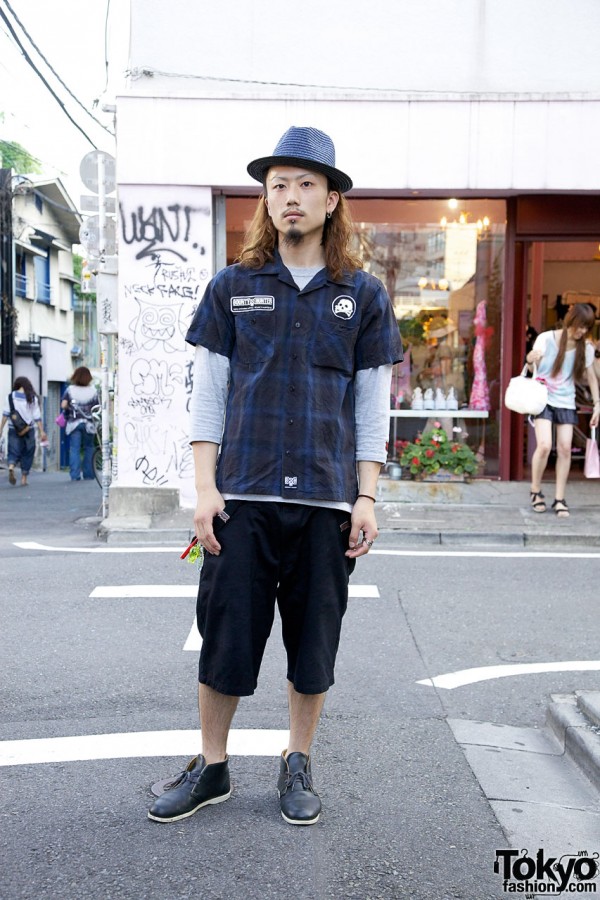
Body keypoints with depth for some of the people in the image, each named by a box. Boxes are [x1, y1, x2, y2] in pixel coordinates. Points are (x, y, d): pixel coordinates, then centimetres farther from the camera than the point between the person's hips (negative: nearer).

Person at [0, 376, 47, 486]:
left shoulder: (11, 396, -1)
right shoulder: (32, 398, -1)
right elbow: (37, 416, -3)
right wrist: (42, 431, 0)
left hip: (13, 429, 0)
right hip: (29, 430, 0)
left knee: (13, 451, 4)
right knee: (27, 453, 11)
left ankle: (11, 467, -26)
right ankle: (24, 478, 12)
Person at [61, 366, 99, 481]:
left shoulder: (70, 390, -1)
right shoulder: (93, 390, -2)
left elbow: (63, 405, -8)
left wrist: (69, 409, 12)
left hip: (74, 423, 0)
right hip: (88, 424, 0)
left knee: (74, 449, 1)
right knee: (88, 448, 12)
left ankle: (75, 475, -6)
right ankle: (88, 474, 13)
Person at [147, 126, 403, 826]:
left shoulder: (363, 295, 7)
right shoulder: (232, 287, 7)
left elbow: (371, 405, 7)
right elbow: (208, 394, 6)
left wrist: (367, 497, 0)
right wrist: (205, 488, -2)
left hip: (327, 499, 1)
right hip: (243, 493, 0)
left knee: (314, 639, 8)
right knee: (225, 635, 4)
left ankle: (298, 765, 27)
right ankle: (211, 767, 23)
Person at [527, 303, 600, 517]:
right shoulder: (546, 339, -9)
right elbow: (533, 369, 1)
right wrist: (530, 360, -22)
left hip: (566, 403, 3)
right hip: (543, 399, -3)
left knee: (565, 449, -3)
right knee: (544, 445, -14)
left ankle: (559, 499, 7)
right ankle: (535, 491, 8)